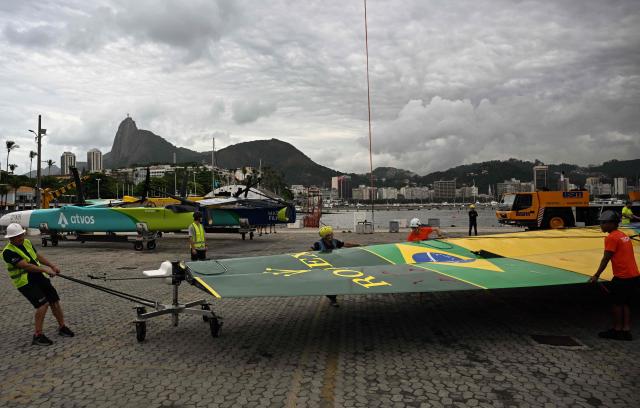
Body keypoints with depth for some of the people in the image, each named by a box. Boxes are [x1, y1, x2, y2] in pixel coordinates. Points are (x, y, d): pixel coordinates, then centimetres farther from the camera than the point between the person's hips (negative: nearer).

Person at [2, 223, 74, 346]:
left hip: (39, 277, 7)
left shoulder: (27, 242, 7)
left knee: (55, 301, 6)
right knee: (43, 304, -20)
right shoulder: (8, 252, -17)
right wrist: (46, 270, -27)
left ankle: (62, 327, 22)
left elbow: (38, 256, 18)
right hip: (25, 282, -7)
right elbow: (26, 265, -24)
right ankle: (38, 336, -10)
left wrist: (53, 266, 7)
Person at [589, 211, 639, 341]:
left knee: (616, 303, 3)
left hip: (622, 277, -8)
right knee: (625, 304, 14)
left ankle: (617, 330, 10)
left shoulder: (611, 238, -13)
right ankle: (626, 331, 15)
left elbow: (605, 259, -14)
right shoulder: (624, 235, 14)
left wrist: (596, 276, -9)